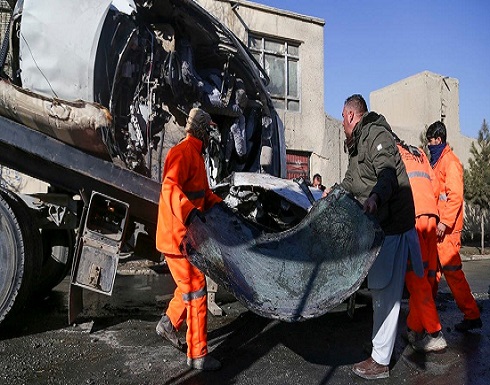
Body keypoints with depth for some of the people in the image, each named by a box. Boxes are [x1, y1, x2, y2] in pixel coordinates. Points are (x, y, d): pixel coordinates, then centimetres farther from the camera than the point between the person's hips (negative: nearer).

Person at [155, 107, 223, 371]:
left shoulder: (195, 154, 17)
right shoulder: (182, 152, -17)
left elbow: (203, 191, 27)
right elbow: (169, 187, -32)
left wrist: (218, 204, 14)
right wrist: (189, 211, -46)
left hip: (188, 234, 10)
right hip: (178, 235, -10)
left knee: (190, 285, 20)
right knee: (196, 290, -3)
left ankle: (168, 324, 40)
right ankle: (197, 355, 9)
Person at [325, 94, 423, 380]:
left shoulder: (377, 134, -10)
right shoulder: (359, 143, 22)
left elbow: (388, 174, -28)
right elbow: (352, 181, 37)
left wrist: (375, 195, -47)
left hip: (393, 225, -10)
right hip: (379, 225, 10)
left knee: (386, 292, -5)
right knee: (381, 289, 13)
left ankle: (380, 361, 3)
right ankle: (380, 354, 24)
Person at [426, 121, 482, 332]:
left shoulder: (450, 161, -10)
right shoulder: (436, 161, 19)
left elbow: (456, 195, -18)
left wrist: (444, 222, -23)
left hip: (447, 228, -9)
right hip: (436, 225, 9)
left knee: (452, 270, -5)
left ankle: (472, 315, 5)